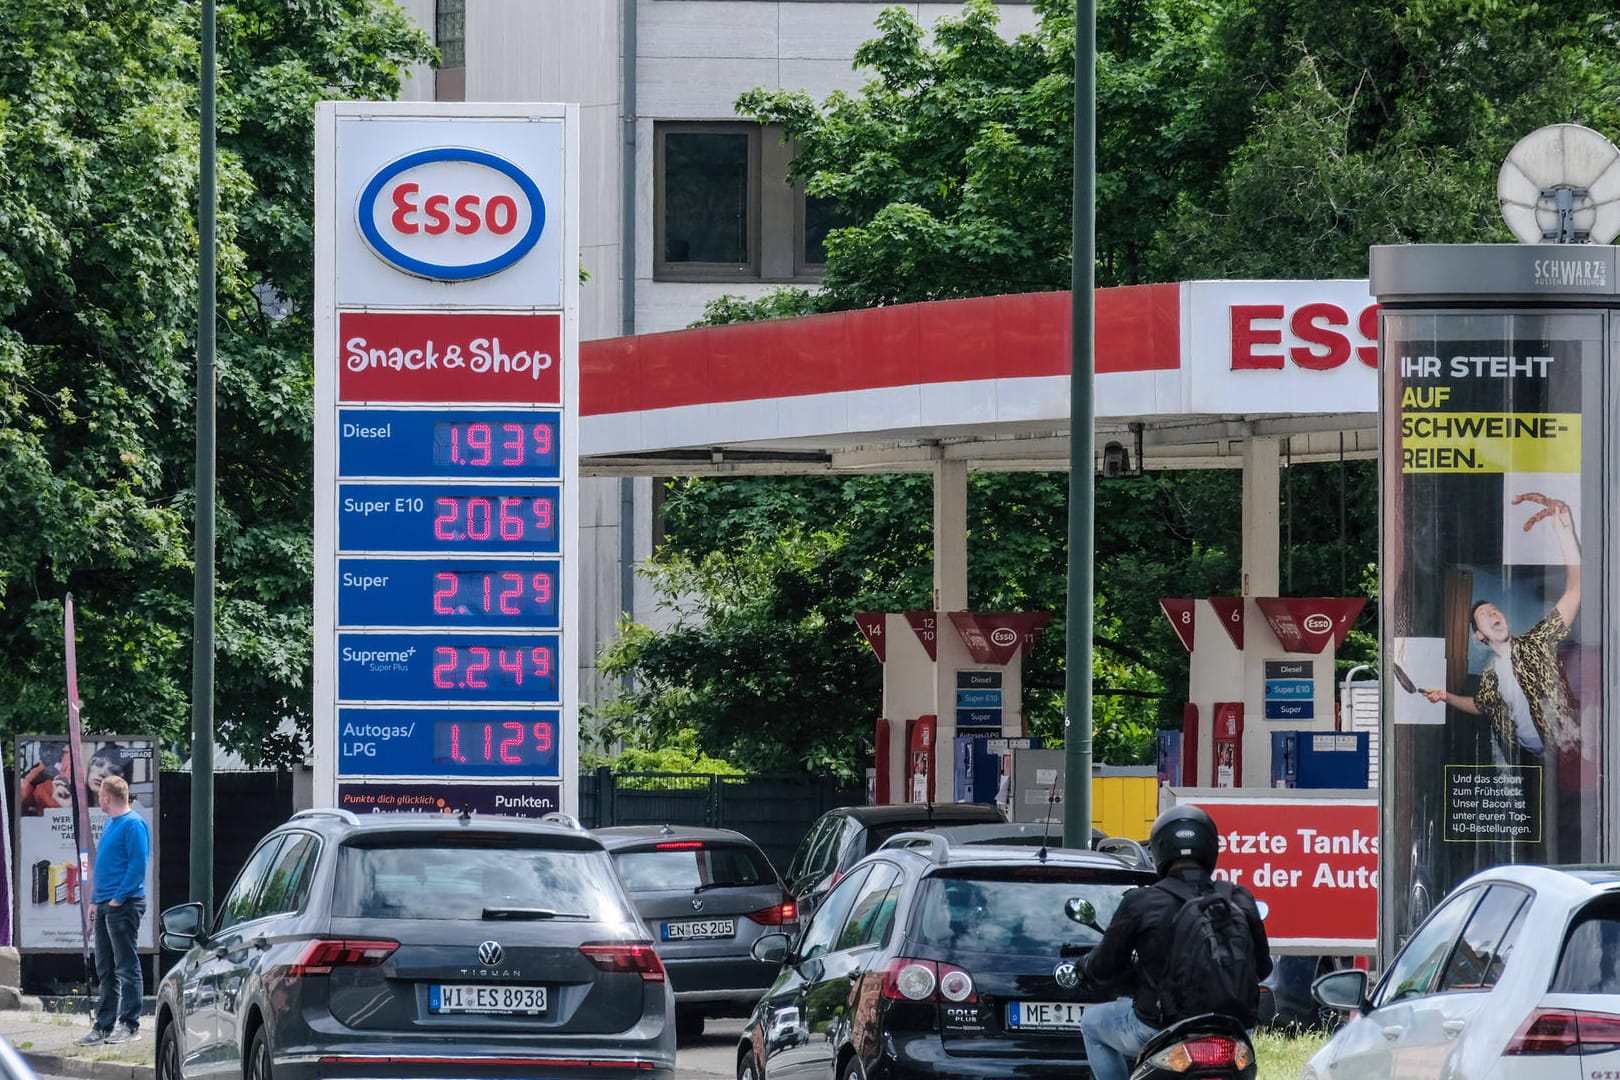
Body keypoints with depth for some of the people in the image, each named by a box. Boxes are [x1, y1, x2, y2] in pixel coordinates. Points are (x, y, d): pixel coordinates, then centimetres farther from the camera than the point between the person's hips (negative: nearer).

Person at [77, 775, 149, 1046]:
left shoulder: (132, 824, -11)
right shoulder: (111, 823, 18)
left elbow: (138, 866, -17)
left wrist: (119, 898, -18)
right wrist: (96, 900, 17)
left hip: (123, 904, -10)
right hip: (105, 905, 10)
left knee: (126, 967, -5)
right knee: (105, 969, 11)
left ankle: (129, 1024, -3)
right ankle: (104, 1025, 15)